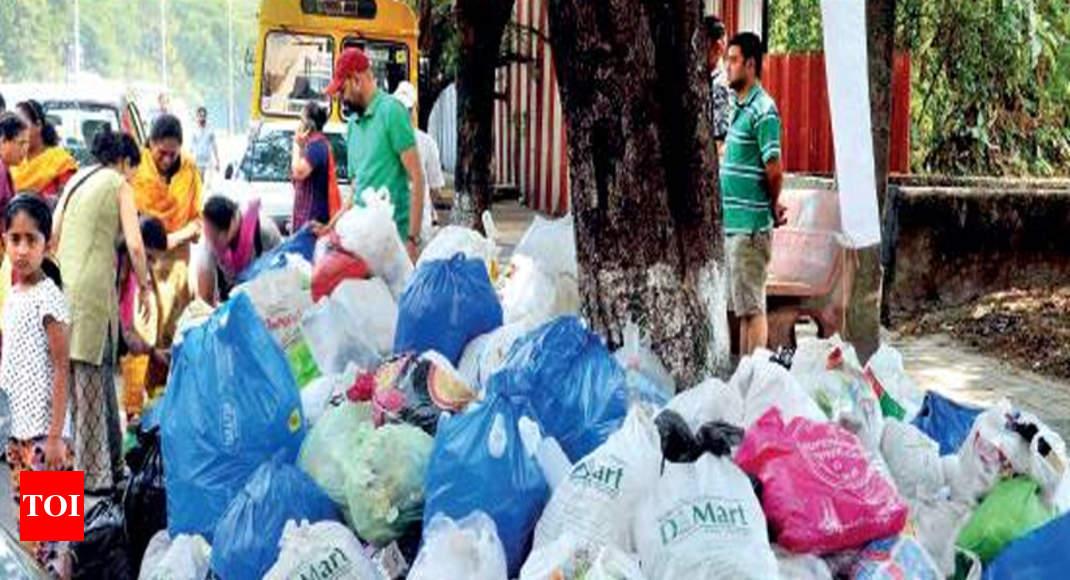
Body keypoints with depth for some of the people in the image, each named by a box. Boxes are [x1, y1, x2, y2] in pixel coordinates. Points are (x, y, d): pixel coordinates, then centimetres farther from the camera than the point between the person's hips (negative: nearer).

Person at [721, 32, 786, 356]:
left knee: (752, 308, -4)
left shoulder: (763, 110, -14)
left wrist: (773, 207, -3)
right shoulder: (740, 108, 16)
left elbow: (774, 169, -17)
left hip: (750, 226, -9)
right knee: (742, 307, 14)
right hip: (732, 223, 9)